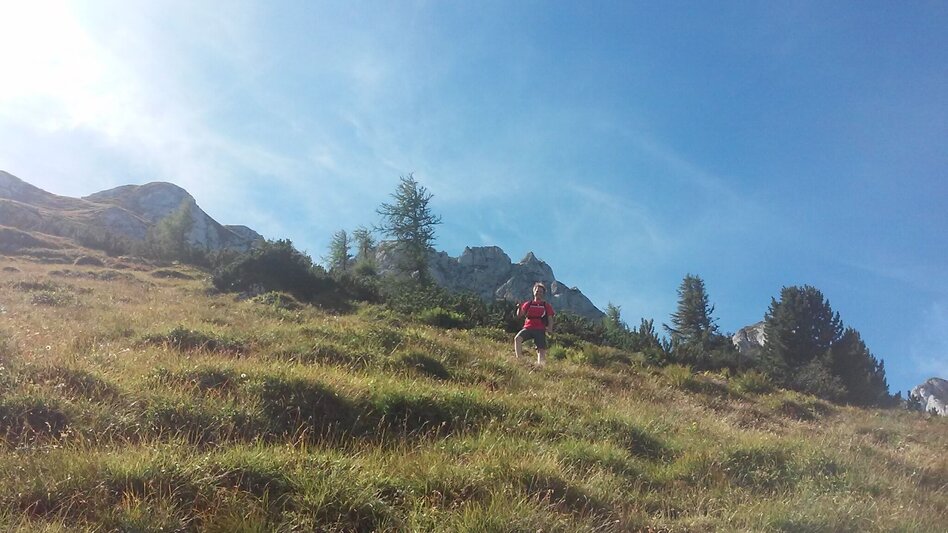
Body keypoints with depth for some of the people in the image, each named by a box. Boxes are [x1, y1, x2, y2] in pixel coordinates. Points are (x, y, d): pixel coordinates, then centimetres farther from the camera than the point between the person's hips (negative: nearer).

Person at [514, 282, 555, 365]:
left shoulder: (546, 306, 14)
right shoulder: (528, 304, 16)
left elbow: (550, 319, 9)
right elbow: (519, 315, 11)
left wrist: (550, 328, -10)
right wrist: (519, 308, -9)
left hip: (540, 330, 0)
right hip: (527, 328, 0)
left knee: (541, 350, -8)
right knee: (517, 338, -27)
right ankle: (519, 359, -28)